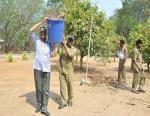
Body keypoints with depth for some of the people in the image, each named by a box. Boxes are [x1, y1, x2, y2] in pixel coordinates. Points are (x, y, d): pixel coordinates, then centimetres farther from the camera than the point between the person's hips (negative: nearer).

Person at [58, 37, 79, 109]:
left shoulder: (74, 50, -6)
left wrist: (65, 45, -26)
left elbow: (70, 54, -26)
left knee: (69, 86, 9)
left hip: (69, 71, -2)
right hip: (61, 70, 2)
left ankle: (70, 100, 28)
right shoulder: (63, 45, 1)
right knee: (62, 86, 3)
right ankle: (64, 102, 9)